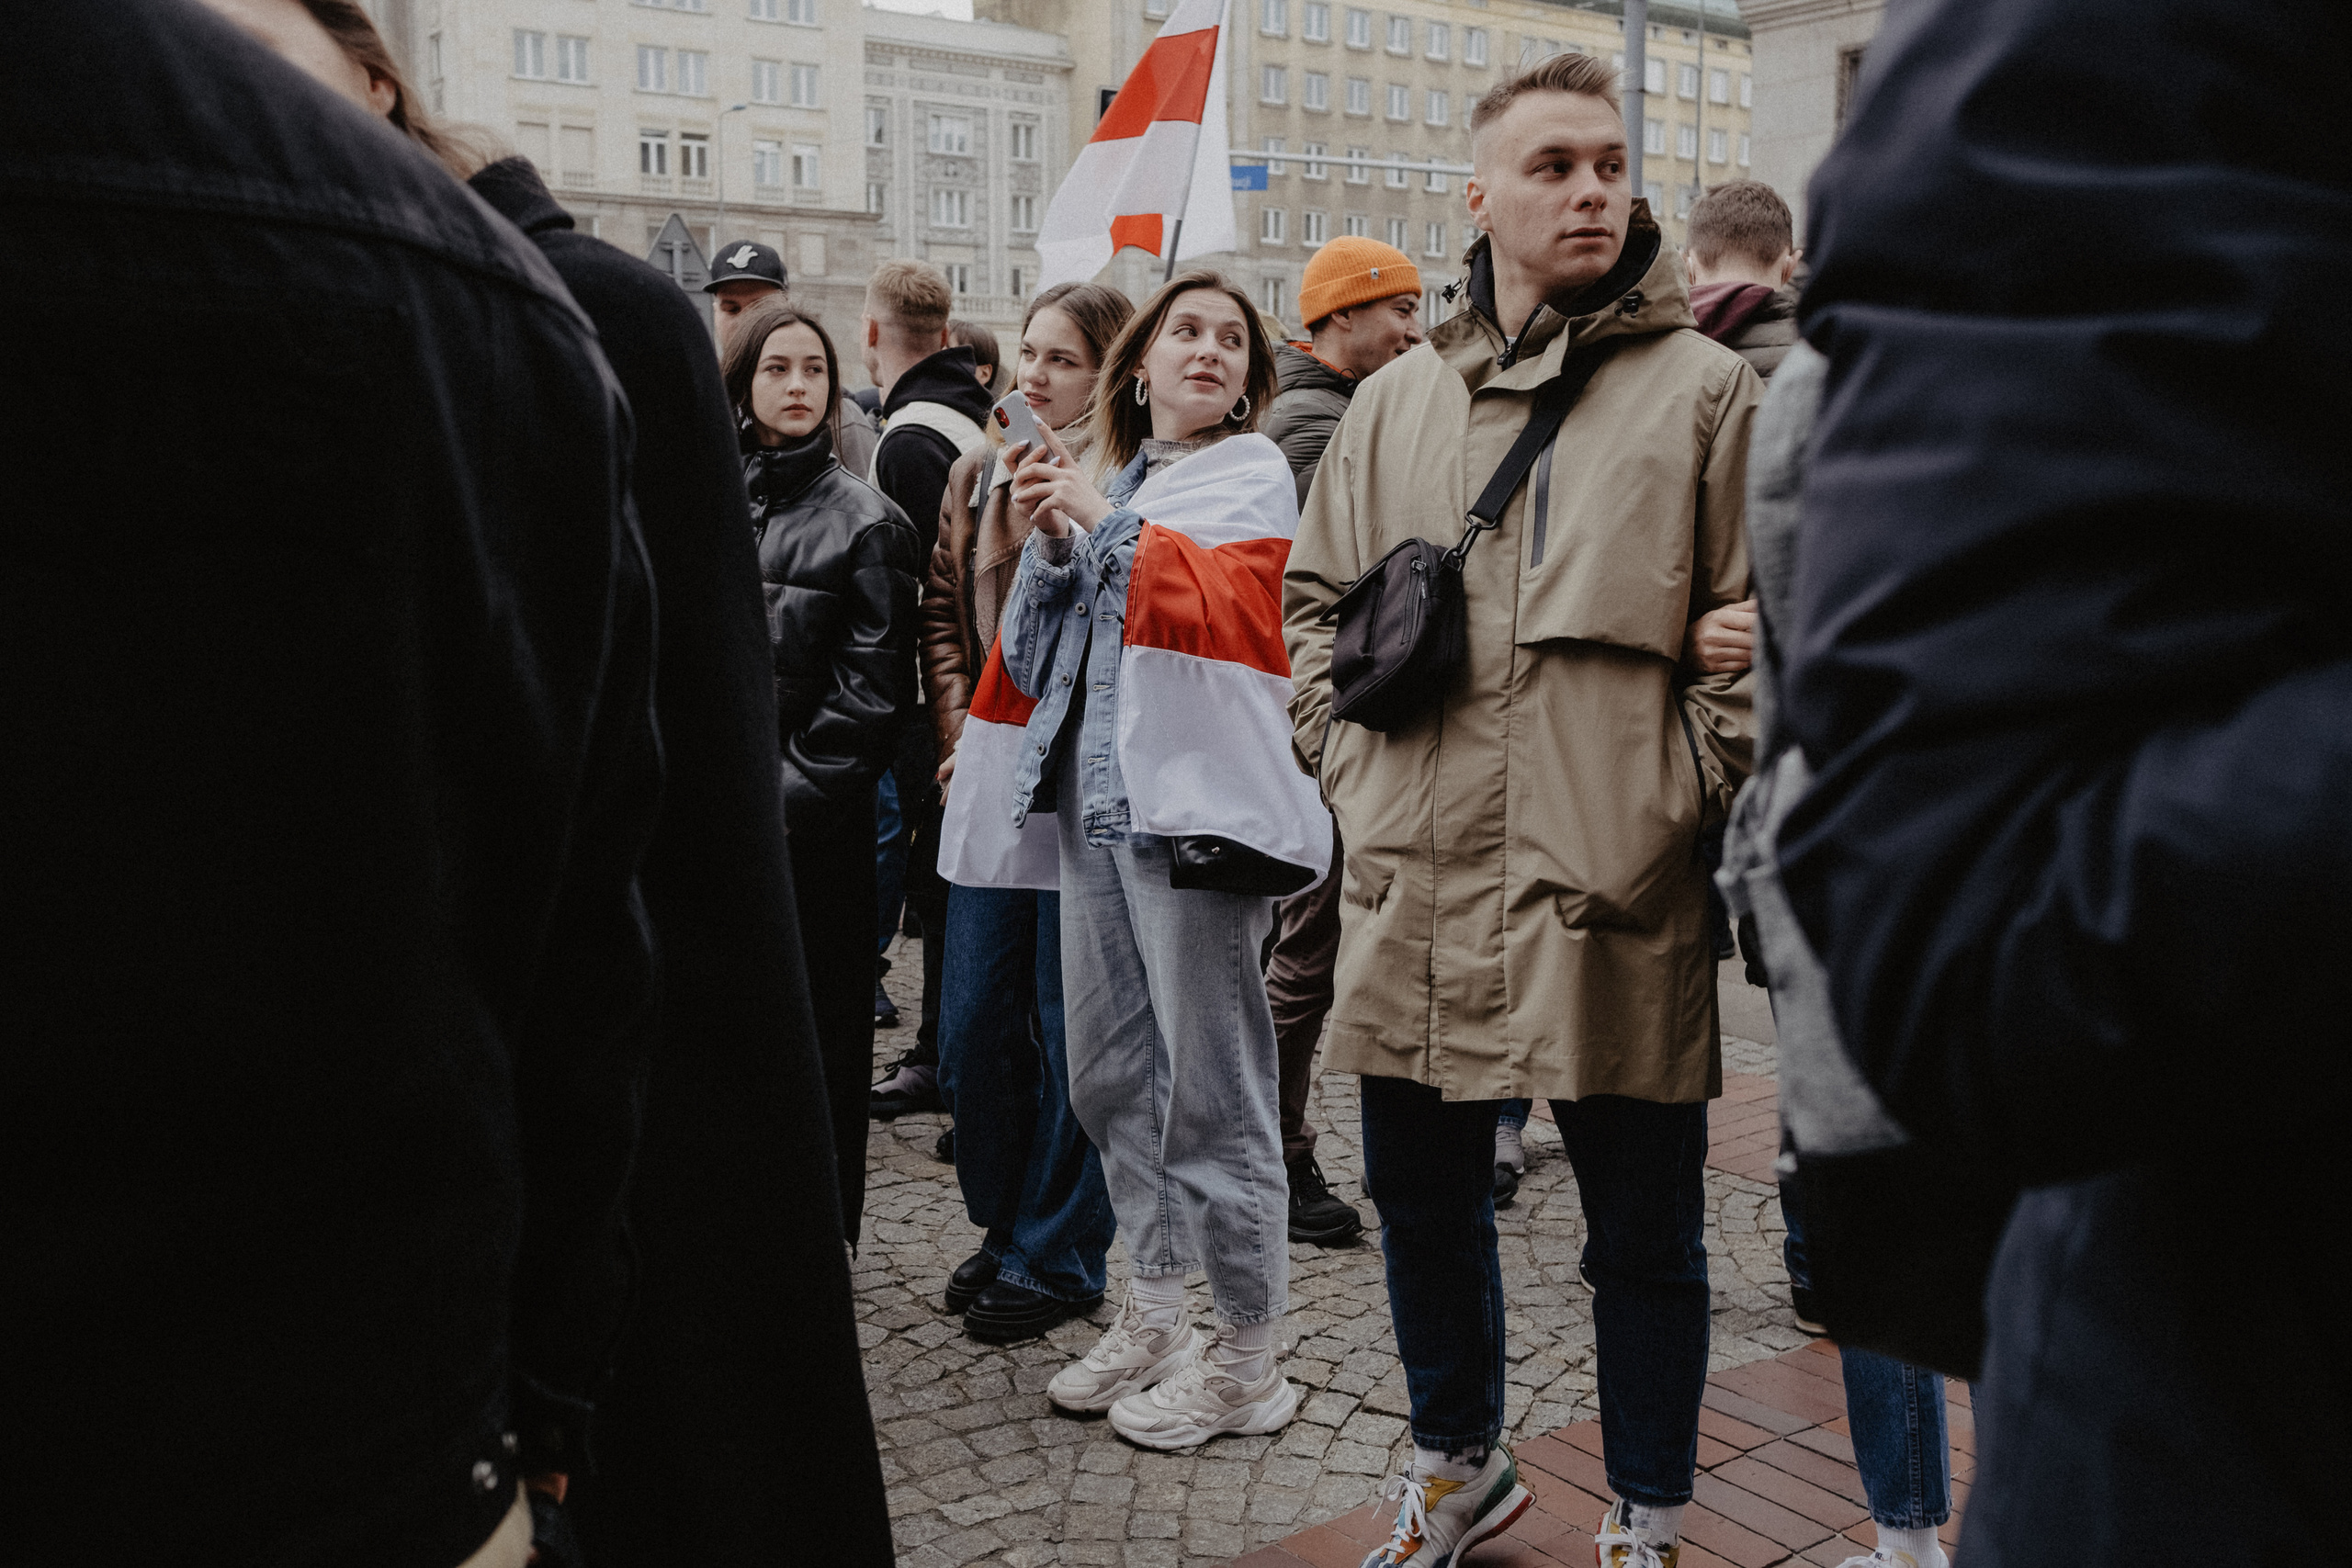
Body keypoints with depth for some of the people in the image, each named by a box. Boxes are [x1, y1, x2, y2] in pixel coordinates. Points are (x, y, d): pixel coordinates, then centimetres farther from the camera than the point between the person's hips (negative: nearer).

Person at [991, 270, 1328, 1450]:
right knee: (1107, 1067, 13)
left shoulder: (1253, 473, 2)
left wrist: (1105, 518, -15)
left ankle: (1246, 1354, 10)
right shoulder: (1108, 476, 18)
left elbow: (1237, 602, -18)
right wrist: (1047, 540, -2)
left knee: (1210, 1077, -3)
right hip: (1093, 792, 7)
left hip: (1192, 795, -7)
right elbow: (1037, 650, 13)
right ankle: (1154, 1310, 29)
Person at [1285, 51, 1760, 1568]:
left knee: (1644, 1233, 10)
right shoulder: (1395, 402, 11)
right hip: (1417, 886, 4)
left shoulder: (1703, 388, -1)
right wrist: (1350, 761, 7)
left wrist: (1679, 798, -10)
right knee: (1422, 1196, 19)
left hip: (1616, 890, -4)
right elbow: (1316, 601, 18)